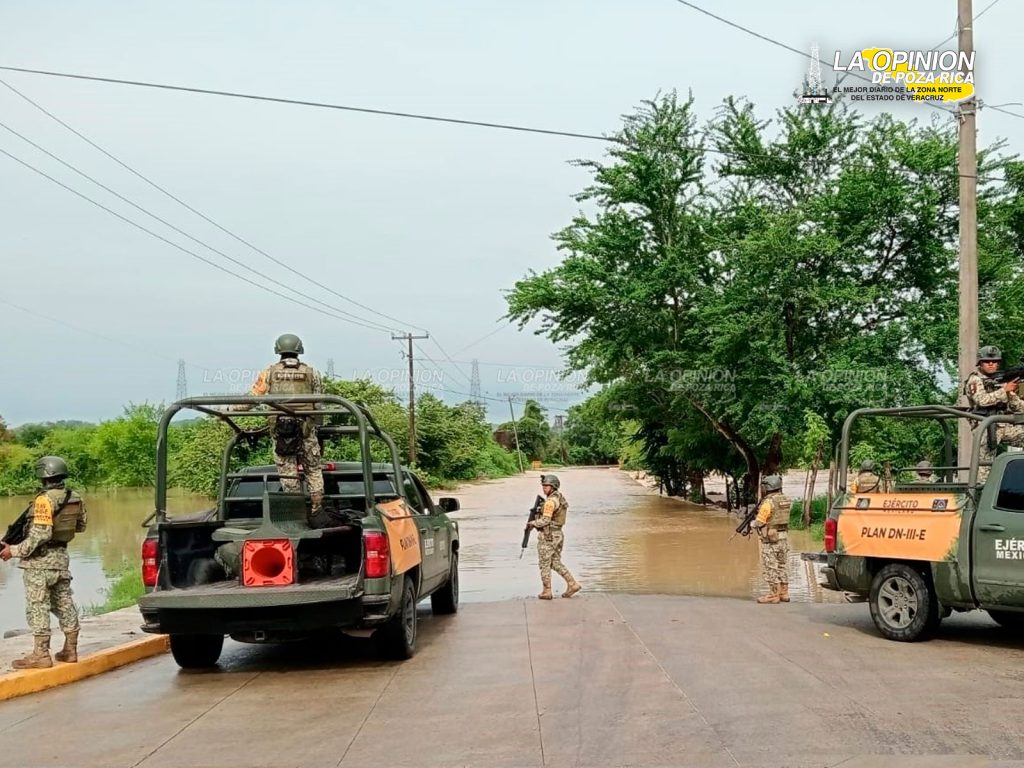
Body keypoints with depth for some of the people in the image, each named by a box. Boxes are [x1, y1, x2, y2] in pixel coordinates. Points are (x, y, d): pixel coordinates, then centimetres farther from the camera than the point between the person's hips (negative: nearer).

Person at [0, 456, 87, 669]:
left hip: (40, 560, -7)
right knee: (64, 603, 13)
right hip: (61, 556, 8)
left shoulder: (45, 500, -18)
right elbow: (81, 526, 16)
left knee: (37, 607, -2)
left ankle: (41, 655, -2)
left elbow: (40, 535, -23)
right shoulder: (75, 498, 4)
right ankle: (70, 650, 19)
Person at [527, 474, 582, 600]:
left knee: (544, 565, 3)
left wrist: (533, 523, -5)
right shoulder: (560, 499, 12)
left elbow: (545, 520, -23)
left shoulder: (550, 501, -19)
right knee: (556, 564, 16)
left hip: (547, 536, -9)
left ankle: (547, 592, 8)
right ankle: (573, 584, 7)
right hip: (558, 535, 9)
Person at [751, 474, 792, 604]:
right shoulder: (785, 500, 7)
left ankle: (774, 594, 0)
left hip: (770, 539, -8)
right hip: (784, 536, 8)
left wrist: (752, 524, 8)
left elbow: (759, 522, -14)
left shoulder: (768, 502, -17)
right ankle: (783, 593, 18)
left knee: (771, 567, -2)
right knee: (782, 565, 13)